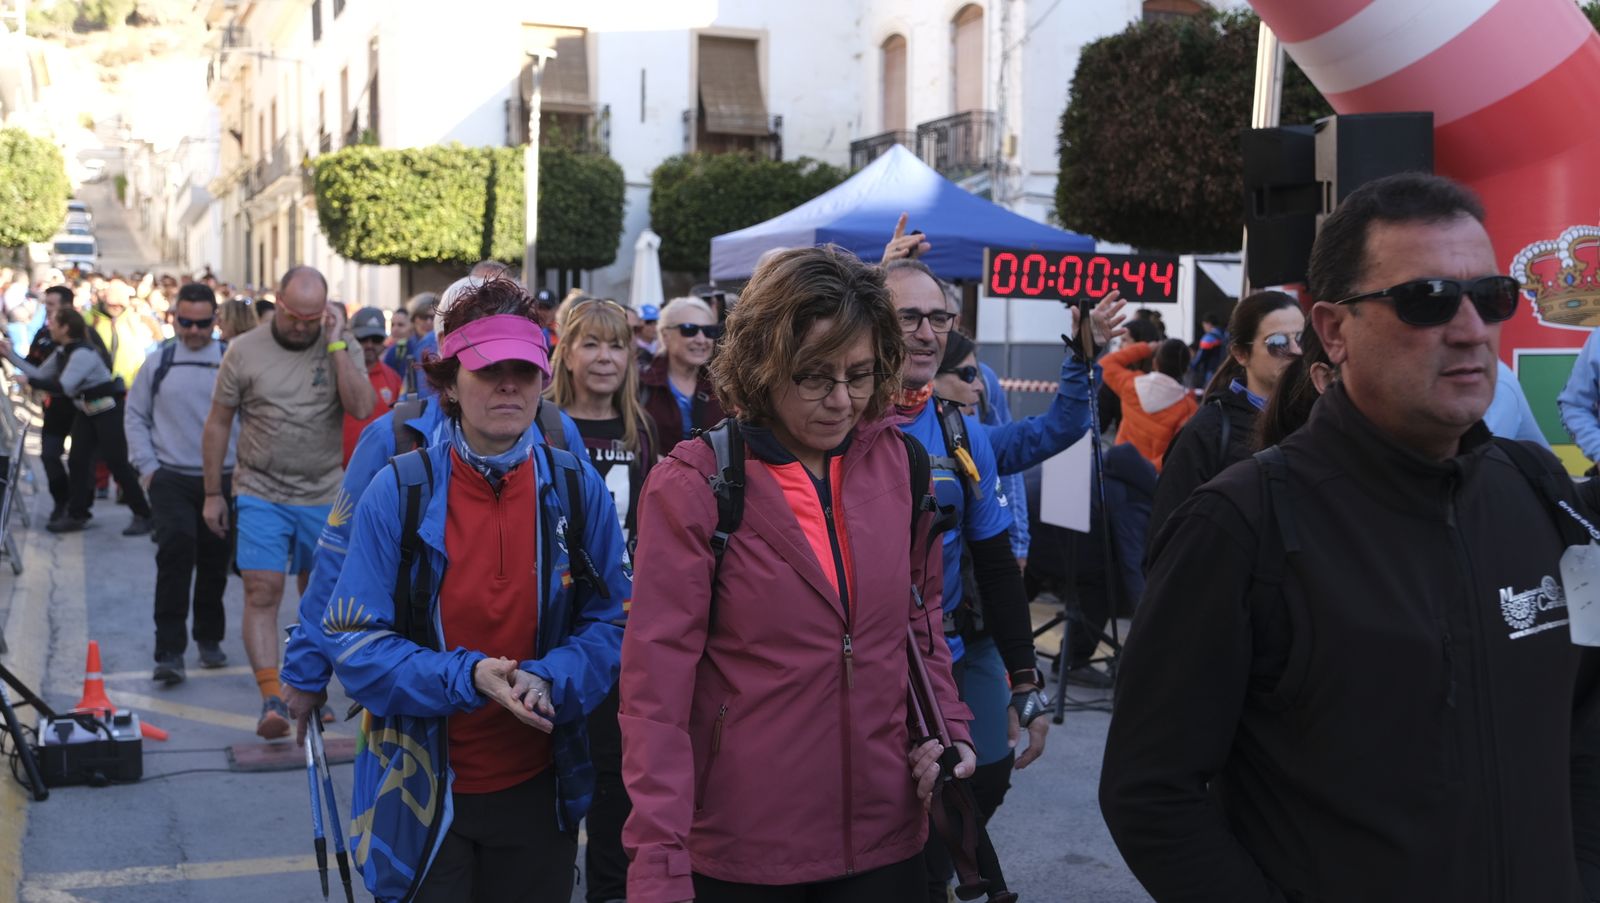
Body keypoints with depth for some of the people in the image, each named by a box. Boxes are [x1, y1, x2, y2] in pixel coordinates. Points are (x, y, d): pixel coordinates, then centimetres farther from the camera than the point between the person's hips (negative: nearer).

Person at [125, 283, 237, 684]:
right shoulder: (158, 362, 3)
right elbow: (135, 415, 10)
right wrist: (146, 466, 2)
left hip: (221, 478, 1)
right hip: (171, 478, -1)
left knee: (214, 563, 10)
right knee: (175, 554, -13)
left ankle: (209, 639, 29)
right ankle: (169, 651, -11)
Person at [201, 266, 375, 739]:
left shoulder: (341, 348, 0)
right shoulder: (245, 350, -2)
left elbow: (362, 408, -17)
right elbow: (218, 422, 5)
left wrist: (335, 343, -17)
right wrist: (213, 493, 5)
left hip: (324, 496, 1)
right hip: (261, 493, -1)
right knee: (262, 592, -12)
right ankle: (271, 699, -15)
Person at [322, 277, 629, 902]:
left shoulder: (578, 492, -3)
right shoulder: (398, 492, -9)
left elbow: (611, 622, 0)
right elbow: (355, 643, -10)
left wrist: (549, 681, -20)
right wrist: (467, 678, -24)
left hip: (538, 787, 2)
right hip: (421, 791, -2)